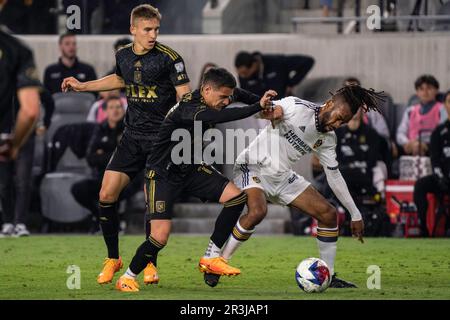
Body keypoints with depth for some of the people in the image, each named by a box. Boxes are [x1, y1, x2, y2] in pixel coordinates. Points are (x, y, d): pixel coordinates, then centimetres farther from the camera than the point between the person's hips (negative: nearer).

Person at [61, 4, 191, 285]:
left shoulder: (169, 58, -12)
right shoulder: (124, 56, 6)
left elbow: (186, 97, -11)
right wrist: (82, 86, 30)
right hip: (132, 137, 5)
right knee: (107, 194, -3)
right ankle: (113, 259, 13)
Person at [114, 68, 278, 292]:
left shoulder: (207, 99, -4)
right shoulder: (188, 109, -30)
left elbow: (237, 94, 18)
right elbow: (221, 116, -48)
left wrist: (261, 101, 3)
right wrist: (258, 107, -46)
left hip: (190, 169, 8)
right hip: (162, 175, -8)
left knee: (236, 197, -7)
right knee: (160, 237, -18)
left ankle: (212, 258, 3)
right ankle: (127, 278, 7)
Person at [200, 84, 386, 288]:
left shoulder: (327, 139, 2)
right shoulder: (298, 107, -19)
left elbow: (334, 176, 10)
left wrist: (355, 214, 10)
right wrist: (273, 109, -43)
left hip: (282, 176, 8)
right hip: (253, 167, -8)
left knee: (329, 214, -1)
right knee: (257, 212, -35)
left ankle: (329, 276, 10)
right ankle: (217, 261, -18)